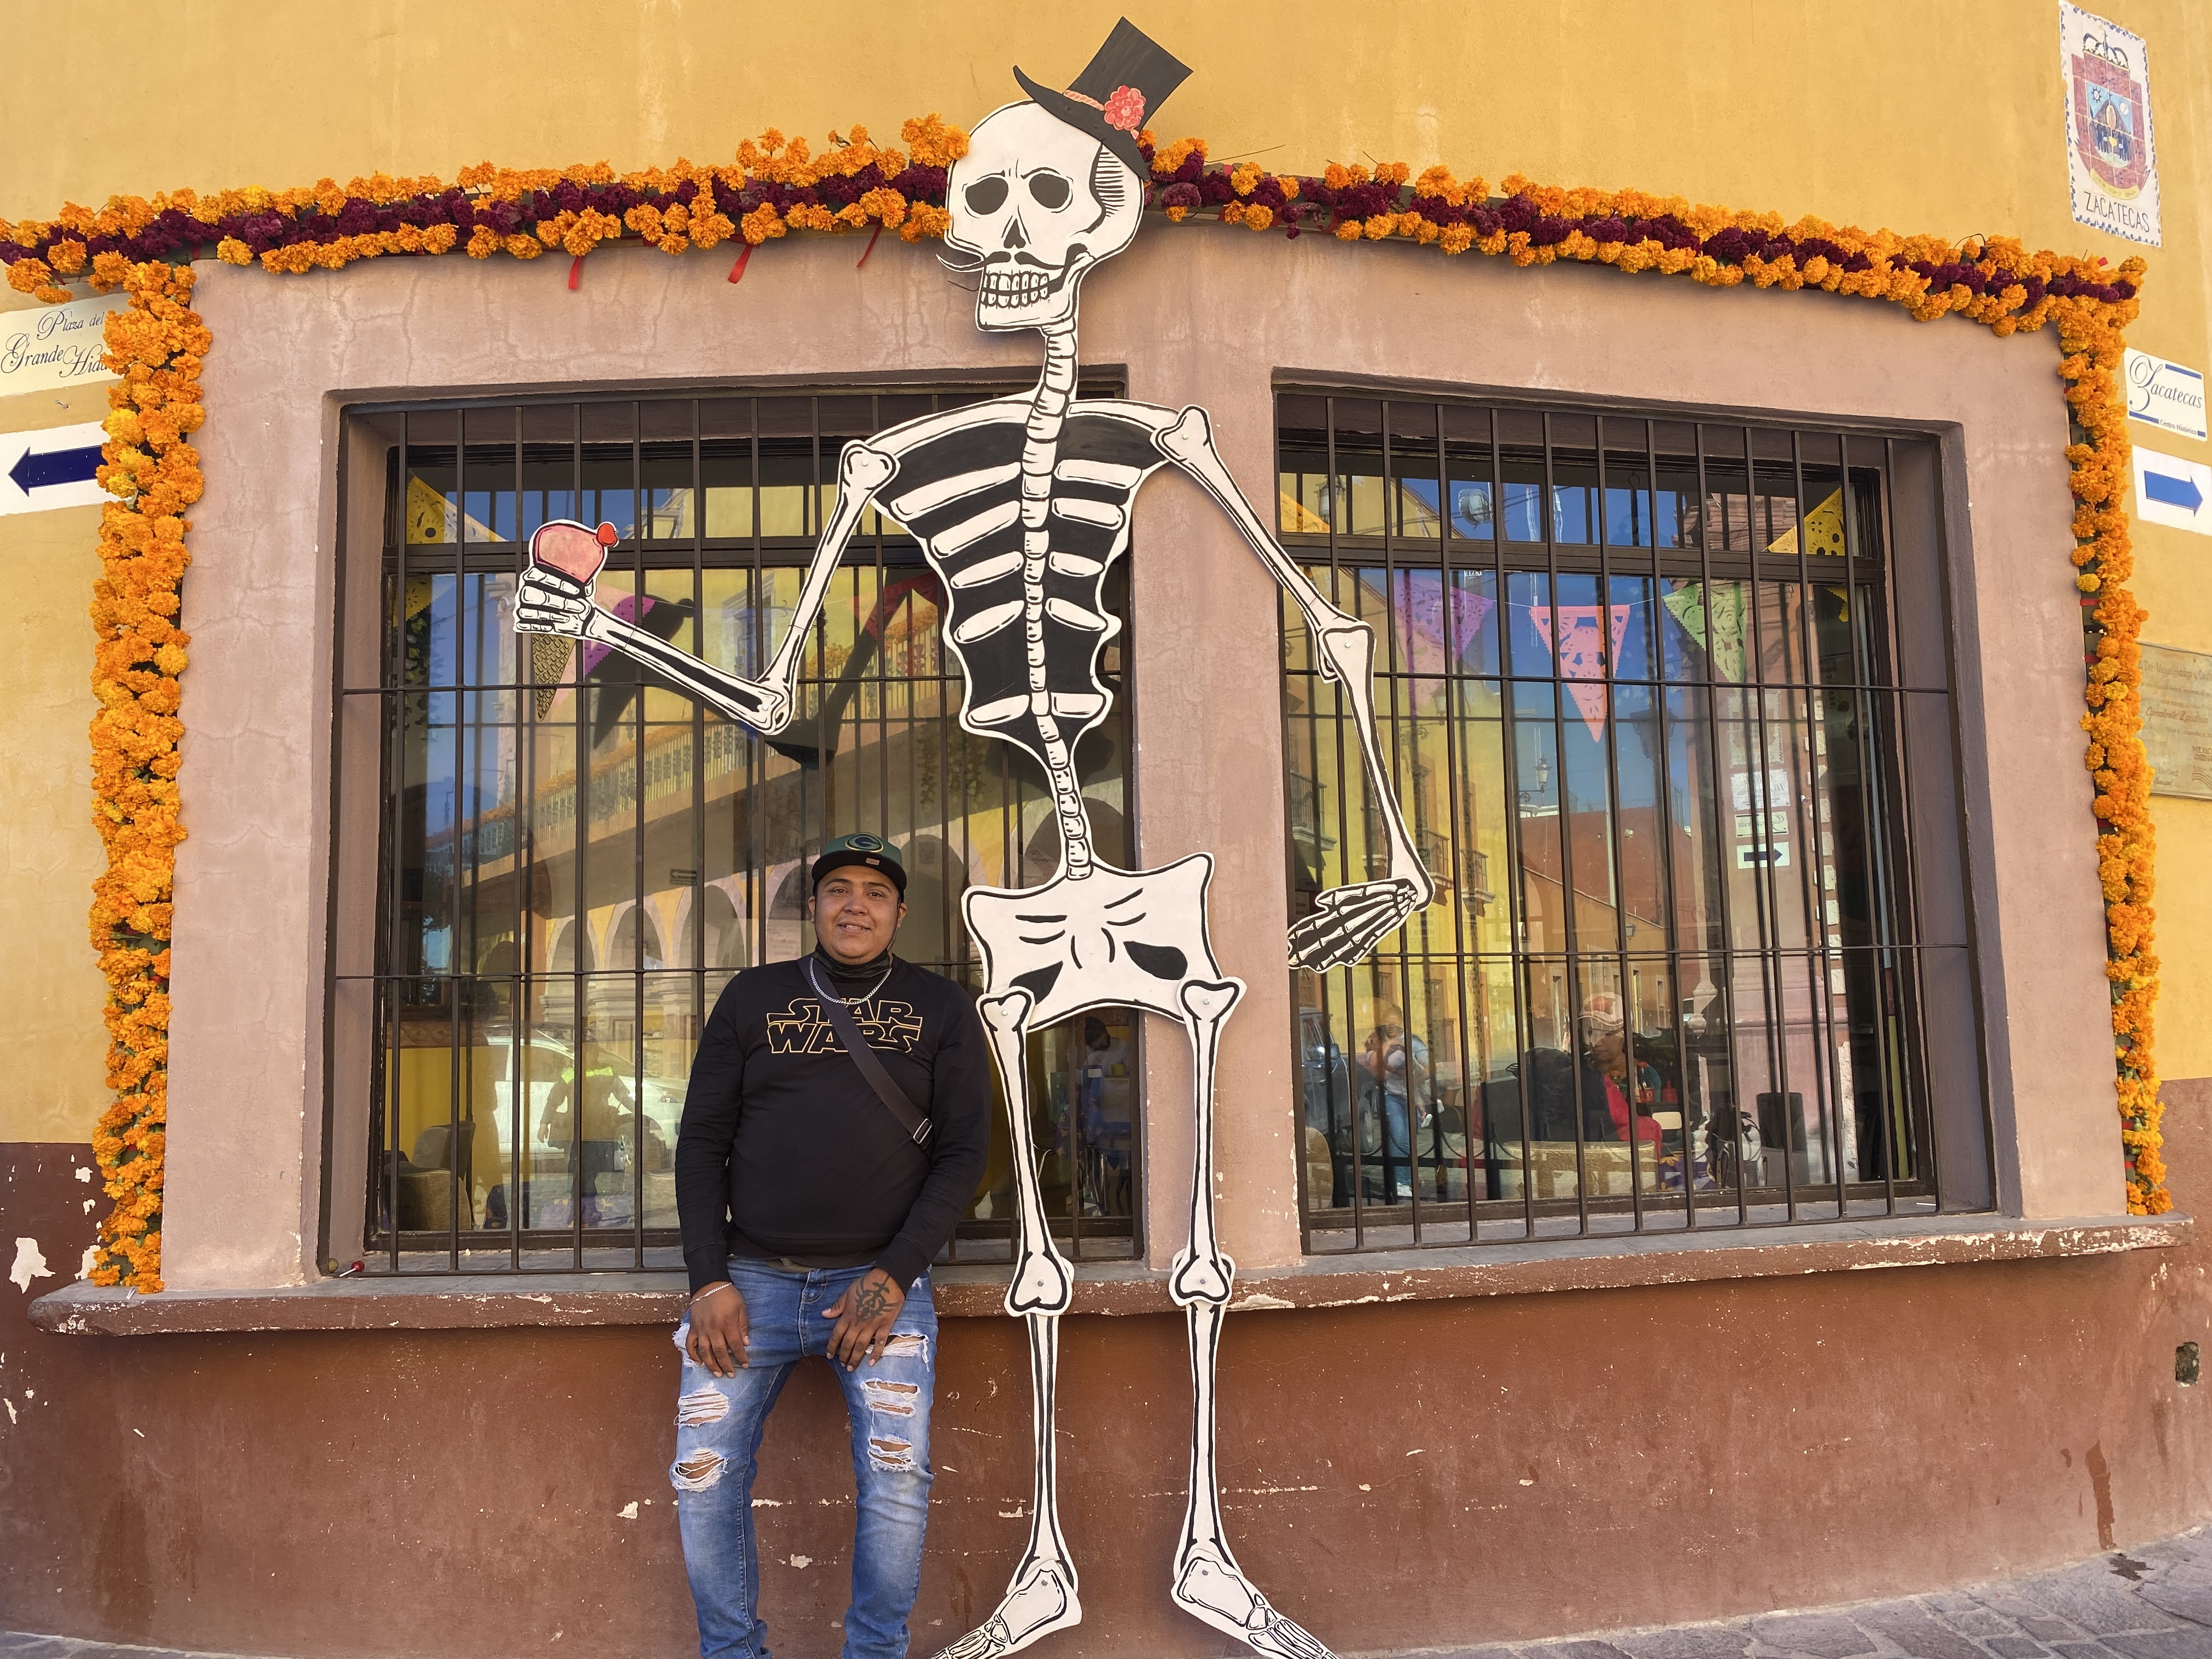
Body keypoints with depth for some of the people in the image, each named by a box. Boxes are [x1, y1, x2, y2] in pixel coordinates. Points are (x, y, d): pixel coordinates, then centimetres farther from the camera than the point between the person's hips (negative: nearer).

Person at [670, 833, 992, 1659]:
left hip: (880, 1279, -1)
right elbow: (702, 1141, 7)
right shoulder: (754, 996, 9)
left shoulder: (941, 1009, 6)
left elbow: (964, 1149, 1)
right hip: (752, 1278, 2)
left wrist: (894, 1275, -9)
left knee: (898, 1476, -12)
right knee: (705, 1476, -3)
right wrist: (710, 1279, -4)